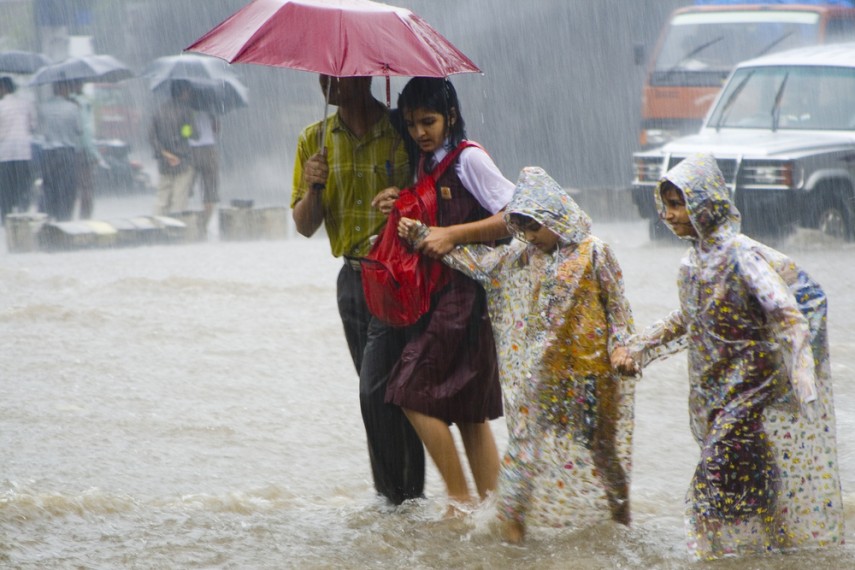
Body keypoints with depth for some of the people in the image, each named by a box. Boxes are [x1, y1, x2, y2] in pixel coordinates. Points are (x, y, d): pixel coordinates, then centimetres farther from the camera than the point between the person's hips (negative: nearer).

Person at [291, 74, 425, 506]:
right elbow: (304, 226, 8)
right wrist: (312, 187, -12)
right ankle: (391, 494, 19)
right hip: (353, 279, 6)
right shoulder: (314, 141, 8)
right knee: (380, 393, 11)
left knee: (376, 391, -14)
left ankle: (403, 498, -6)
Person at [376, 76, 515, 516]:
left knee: (414, 392, -10)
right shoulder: (427, 163, 15)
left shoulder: (468, 159, -11)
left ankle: (460, 502, -5)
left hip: (465, 293, -9)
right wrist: (402, 210, 4)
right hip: (440, 293, 9)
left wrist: (452, 235, -19)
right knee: (469, 408, 9)